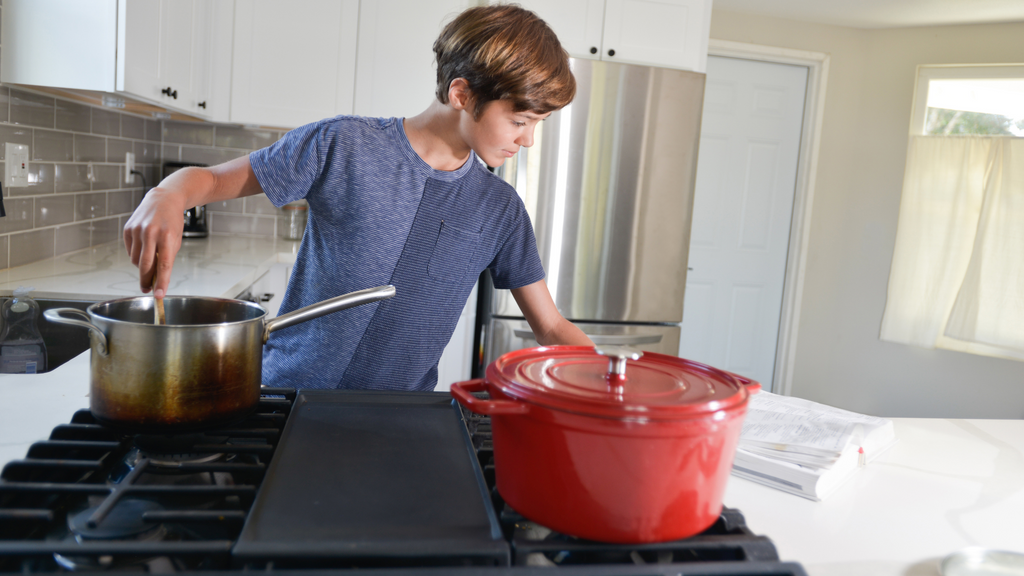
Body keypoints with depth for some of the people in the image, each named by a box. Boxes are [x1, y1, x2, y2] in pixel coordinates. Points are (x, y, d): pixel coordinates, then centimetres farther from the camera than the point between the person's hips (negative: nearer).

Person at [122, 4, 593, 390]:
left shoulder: (500, 210, 1)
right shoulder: (342, 146, -8)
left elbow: (550, 327, 6)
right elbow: (210, 179, 0)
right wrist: (167, 195, -22)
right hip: (289, 390, -2)